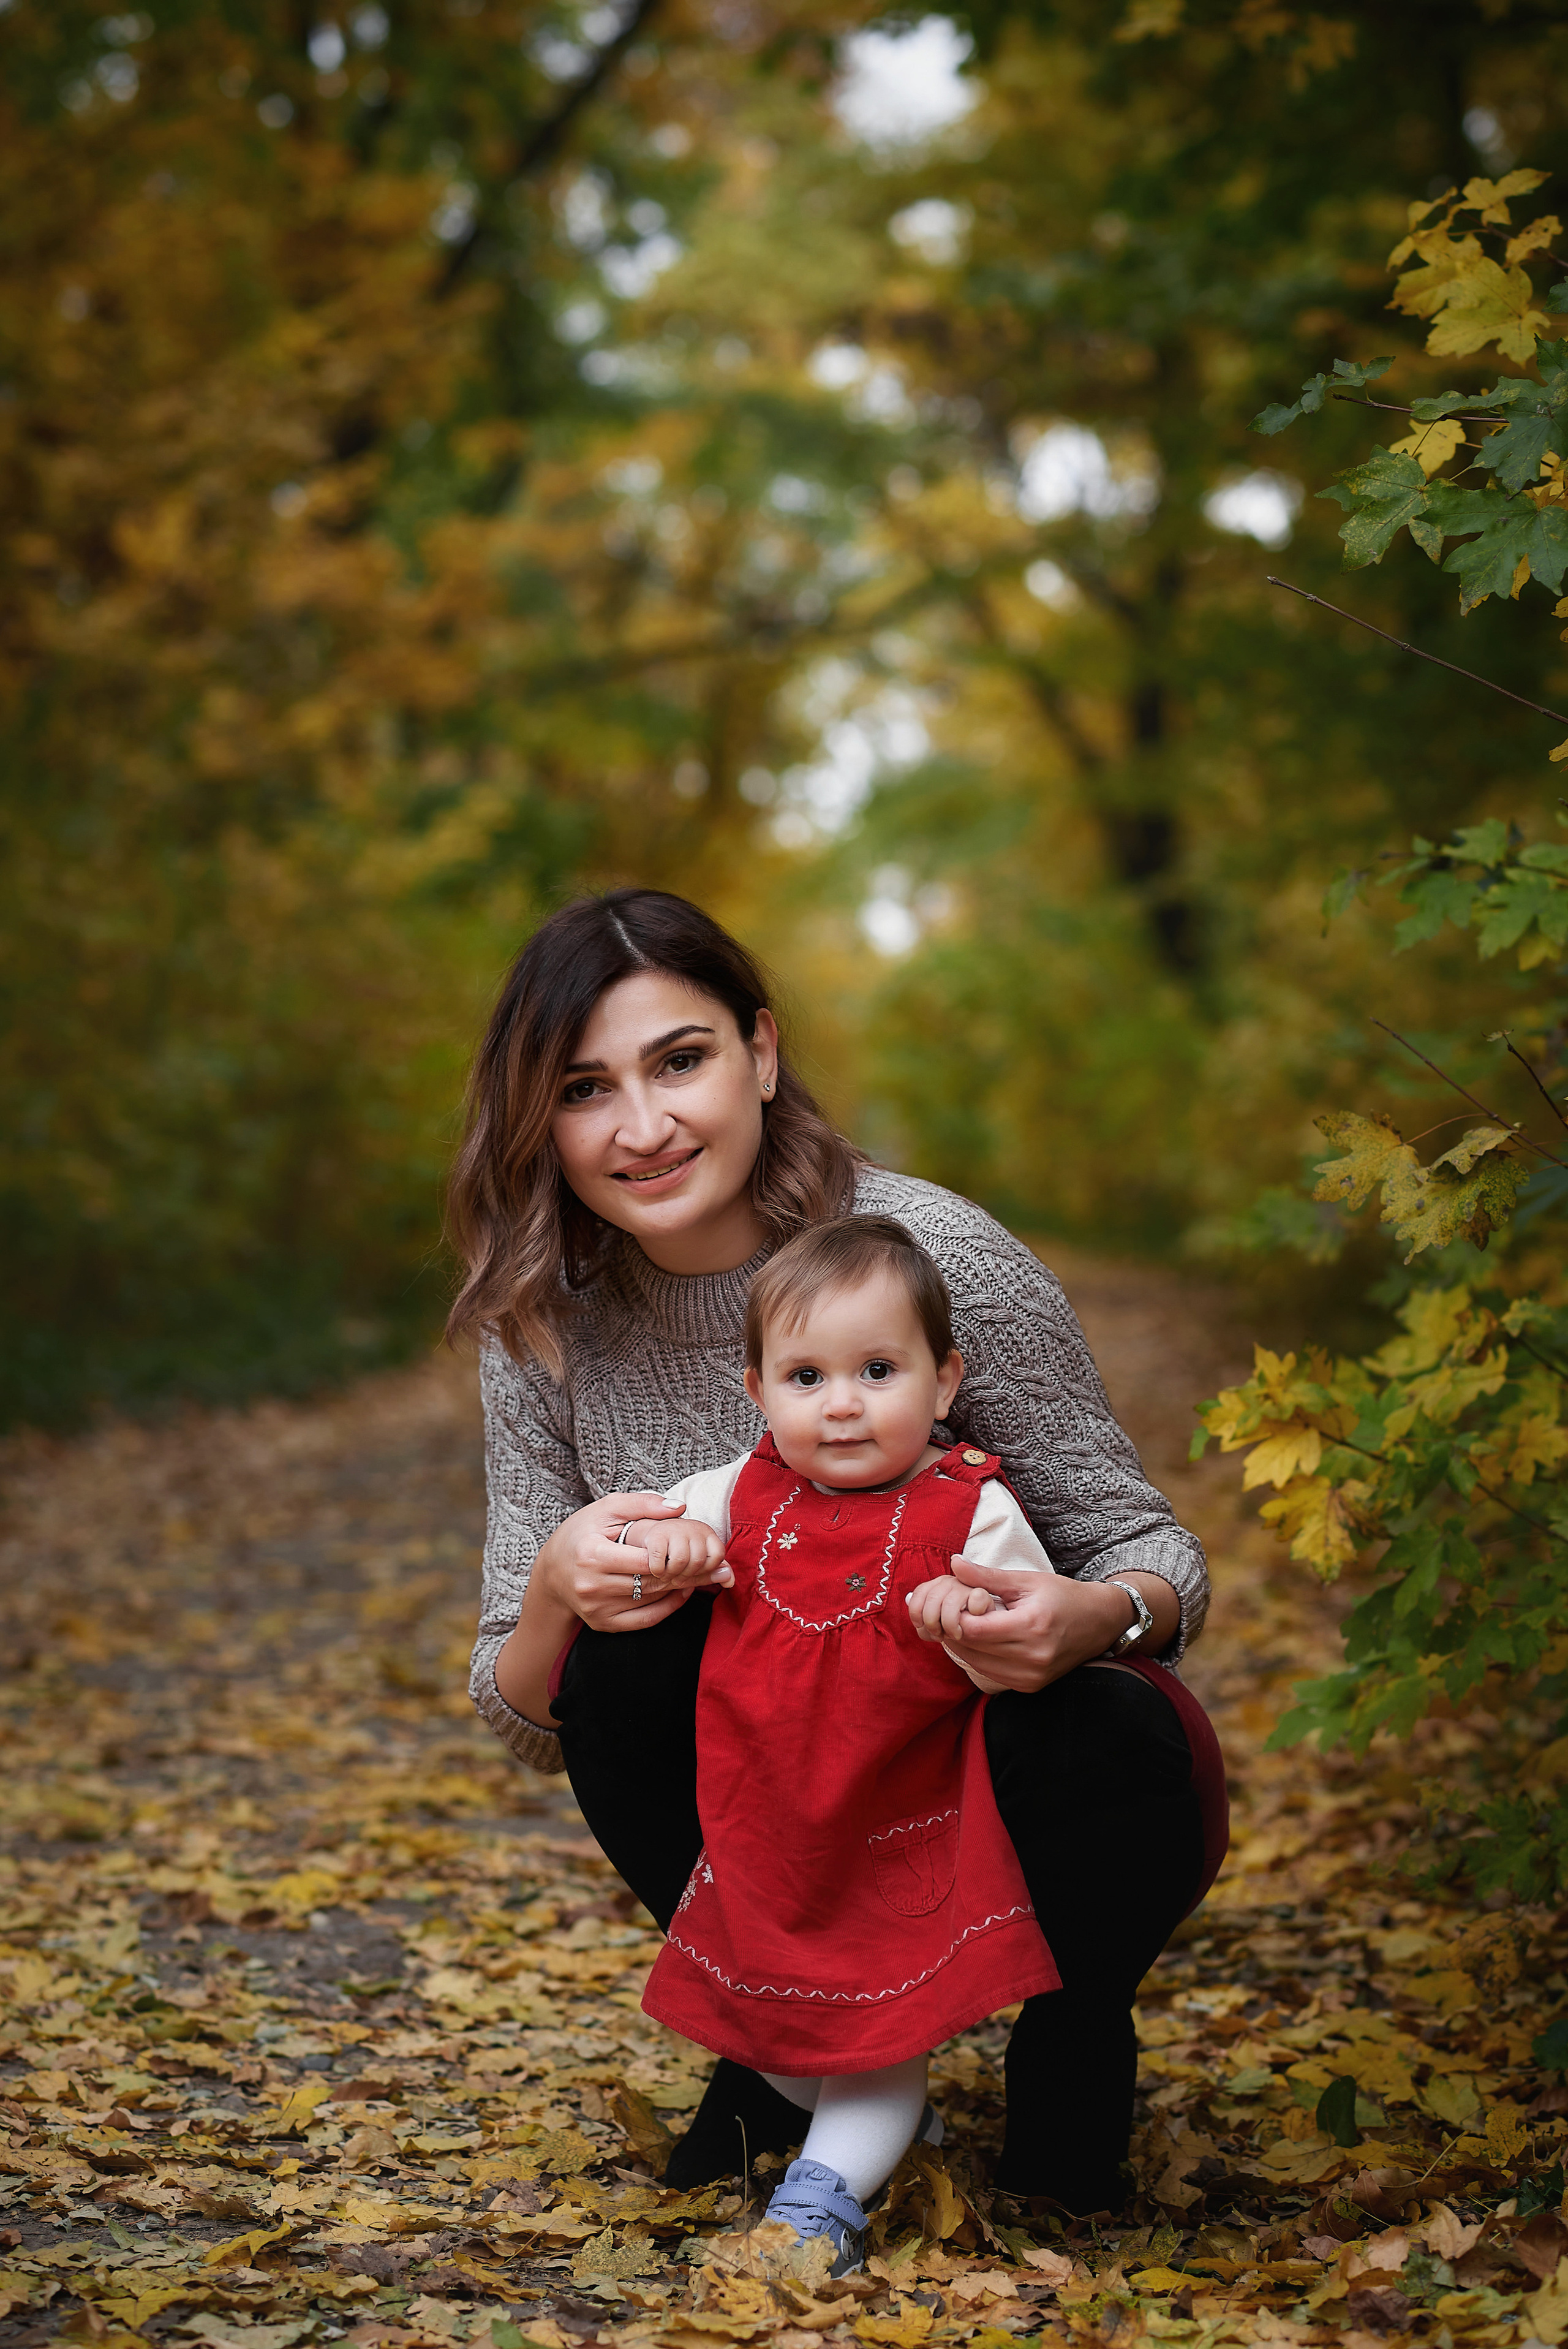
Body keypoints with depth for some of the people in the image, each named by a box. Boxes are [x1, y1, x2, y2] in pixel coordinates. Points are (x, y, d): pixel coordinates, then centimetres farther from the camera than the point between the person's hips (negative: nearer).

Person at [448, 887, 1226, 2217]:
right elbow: (528, 1730, -5)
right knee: (623, 1637, -25)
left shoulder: (941, 1256, -20)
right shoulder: (549, 1332, -8)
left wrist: (1098, 1620, -37)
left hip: (1008, 1786, -2)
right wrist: (552, 1595, -29)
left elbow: (1149, 1551, -12)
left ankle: (1074, 2031, 0)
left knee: (1127, 1741, -34)